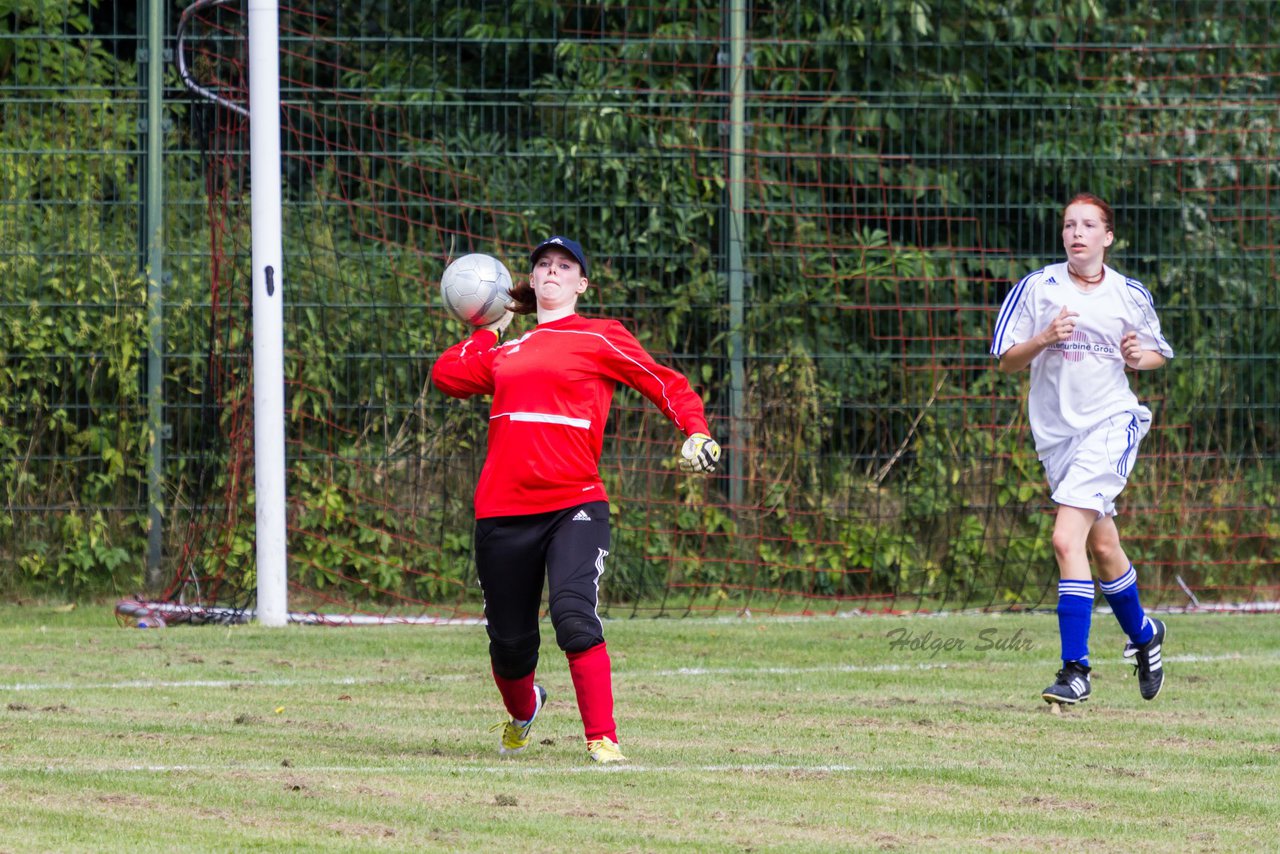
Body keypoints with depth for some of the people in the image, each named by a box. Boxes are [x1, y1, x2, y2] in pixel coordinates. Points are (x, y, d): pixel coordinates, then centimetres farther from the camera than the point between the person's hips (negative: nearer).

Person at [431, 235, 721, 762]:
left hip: (574, 506, -4)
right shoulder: (505, 351, 20)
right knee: (509, 645, 8)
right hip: (503, 511, 4)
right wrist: (492, 327, 21)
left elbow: (669, 386, 7)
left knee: (574, 616, -26)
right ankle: (523, 709, 40)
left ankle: (602, 739, -20)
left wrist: (697, 434, -11)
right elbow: (447, 376, 9)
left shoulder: (601, 339, 8)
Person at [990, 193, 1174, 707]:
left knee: (1067, 540, -19)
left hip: (1110, 422, -3)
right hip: (1055, 430, 3)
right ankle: (1142, 634, 41)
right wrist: (1044, 339, -18)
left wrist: (1140, 357, -7)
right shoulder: (1037, 288, -1)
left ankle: (1075, 670, -17)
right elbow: (1006, 361, 0)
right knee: (1102, 548, 14)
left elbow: (1158, 353, 15)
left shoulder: (1130, 296, 0)